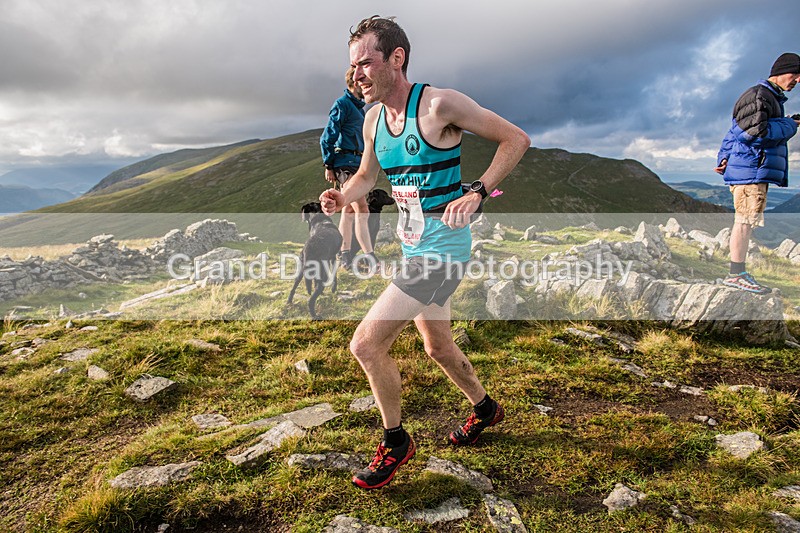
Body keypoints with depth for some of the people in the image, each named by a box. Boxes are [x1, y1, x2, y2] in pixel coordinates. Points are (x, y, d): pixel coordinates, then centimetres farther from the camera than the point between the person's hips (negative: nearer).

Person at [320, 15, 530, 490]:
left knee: (366, 344, -13)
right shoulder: (373, 120, 6)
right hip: (414, 247, 9)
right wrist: (342, 198, -2)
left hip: (442, 247, -8)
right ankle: (485, 409, 49)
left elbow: (516, 139, -11)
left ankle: (396, 442, 11)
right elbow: (367, 175, 21)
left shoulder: (440, 104, -16)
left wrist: (476, 193, -22)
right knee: (438, 347, 22)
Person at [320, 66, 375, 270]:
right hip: (345, 163, -9)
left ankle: (344, 255, 18)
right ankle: (370, 259, -15)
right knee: (362, 210, -14)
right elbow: (327, 137, -10)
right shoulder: (342, 104, -7)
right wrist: (328, 166, -12)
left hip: (356, 163, 9)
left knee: (349, 211, 11)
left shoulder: (358, 106, 20)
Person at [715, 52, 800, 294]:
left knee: (746, 222, 9)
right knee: (745, 221, -10)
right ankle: (736, 274, -8)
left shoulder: (772, 98, 26)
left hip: (756, 171, 10)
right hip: (750, 169, -10)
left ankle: (739, 273, 12)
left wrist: (724, 158, 14)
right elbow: (756, 132, -20)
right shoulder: (758, 95, -8)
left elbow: (735, 133, 24)